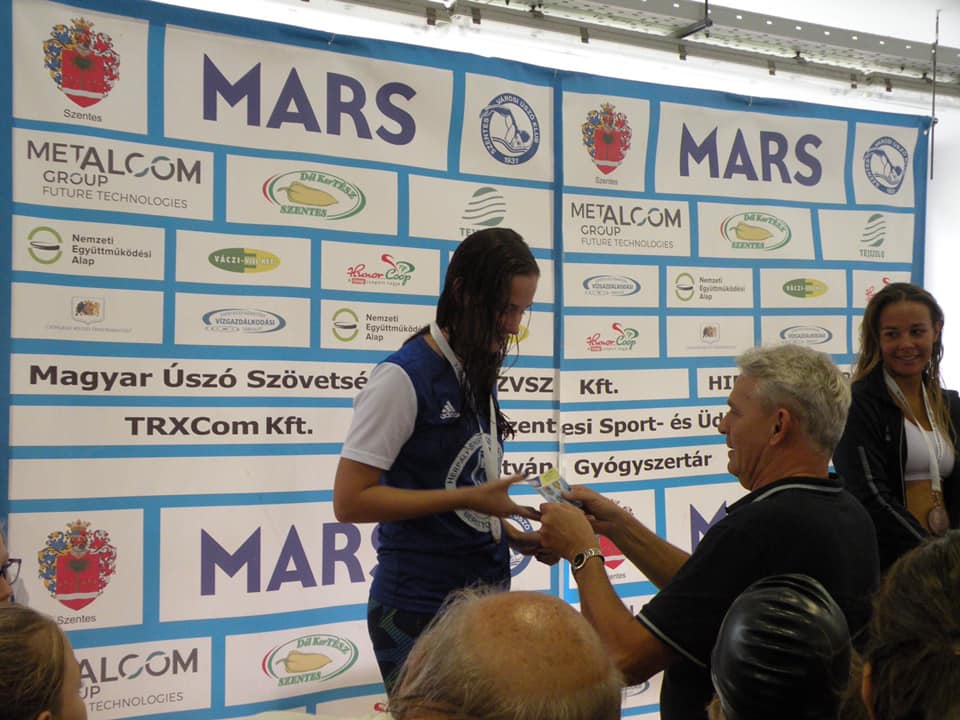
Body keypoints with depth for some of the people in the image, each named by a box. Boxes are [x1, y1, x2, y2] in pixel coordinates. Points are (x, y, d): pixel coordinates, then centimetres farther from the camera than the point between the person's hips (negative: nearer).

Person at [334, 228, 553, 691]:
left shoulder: (480, 376, 7)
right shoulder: (404, 378, -16)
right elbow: (349, 501, -19)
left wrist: (515, 538, 1)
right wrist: (468, 499, -21)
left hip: (486, 595, 7)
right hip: (420, 609, -7)